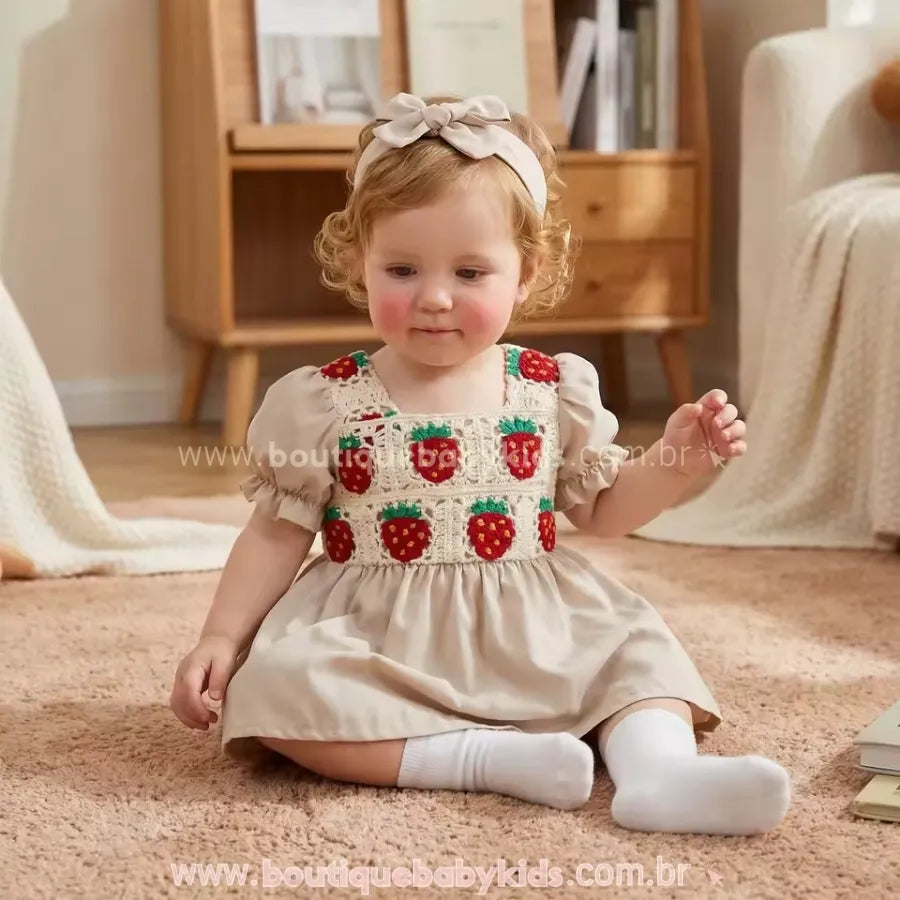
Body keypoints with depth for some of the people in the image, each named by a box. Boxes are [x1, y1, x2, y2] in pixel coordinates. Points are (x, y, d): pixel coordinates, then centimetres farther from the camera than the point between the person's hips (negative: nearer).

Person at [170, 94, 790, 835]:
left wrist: (678, 460, -4)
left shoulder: (555, 389, 1)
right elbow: (278, 533, 3)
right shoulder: (324, 403, -4)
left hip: (534, 634, 3)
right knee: (276, 686, -27)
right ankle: (486, 758, -31)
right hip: (374, 639, -2)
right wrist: (220, 638, -4)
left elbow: (601, 510, 12)